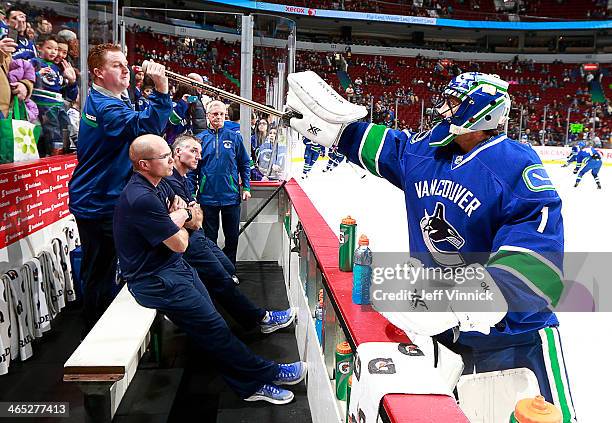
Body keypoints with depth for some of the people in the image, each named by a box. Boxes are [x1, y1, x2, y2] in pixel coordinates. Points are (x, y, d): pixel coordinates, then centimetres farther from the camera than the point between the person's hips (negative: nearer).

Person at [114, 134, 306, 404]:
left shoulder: (153, 188, 9)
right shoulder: (142, 199, -24)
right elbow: (180, 244, -17)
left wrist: (180, 218, -10)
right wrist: (183, 219, 3)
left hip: (173, 267, 9)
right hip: (156, 281, -9)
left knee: (210, 323, 3)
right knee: (213, 327, -9)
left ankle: (251, 384, 6)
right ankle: (264, 374, 1)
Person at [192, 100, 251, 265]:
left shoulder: (234, 137, 3)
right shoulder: (200, 139, 2)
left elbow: (244, 164, 7)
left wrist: (246, 187, 0)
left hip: (231, 196, 1)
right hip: (207, 197, 0)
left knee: (232, 237, 10)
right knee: (209, 239, 10)